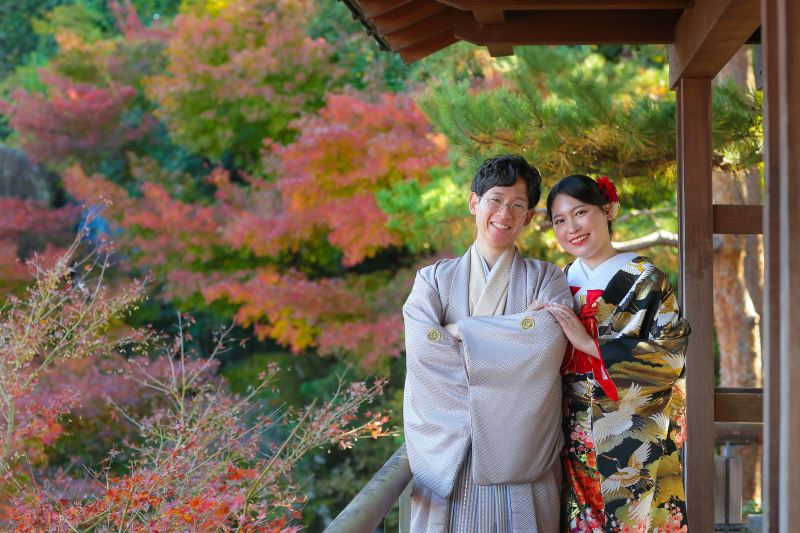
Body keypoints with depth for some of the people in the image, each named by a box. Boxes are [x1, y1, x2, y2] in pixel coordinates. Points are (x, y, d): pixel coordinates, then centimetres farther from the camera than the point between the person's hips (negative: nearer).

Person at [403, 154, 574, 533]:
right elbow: (422, 350, -9)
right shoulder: (434, 280, 9)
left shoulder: (545, 279, 9)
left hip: (520, 457, 0)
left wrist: (460, 330, -10)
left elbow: (550, 335, -13)